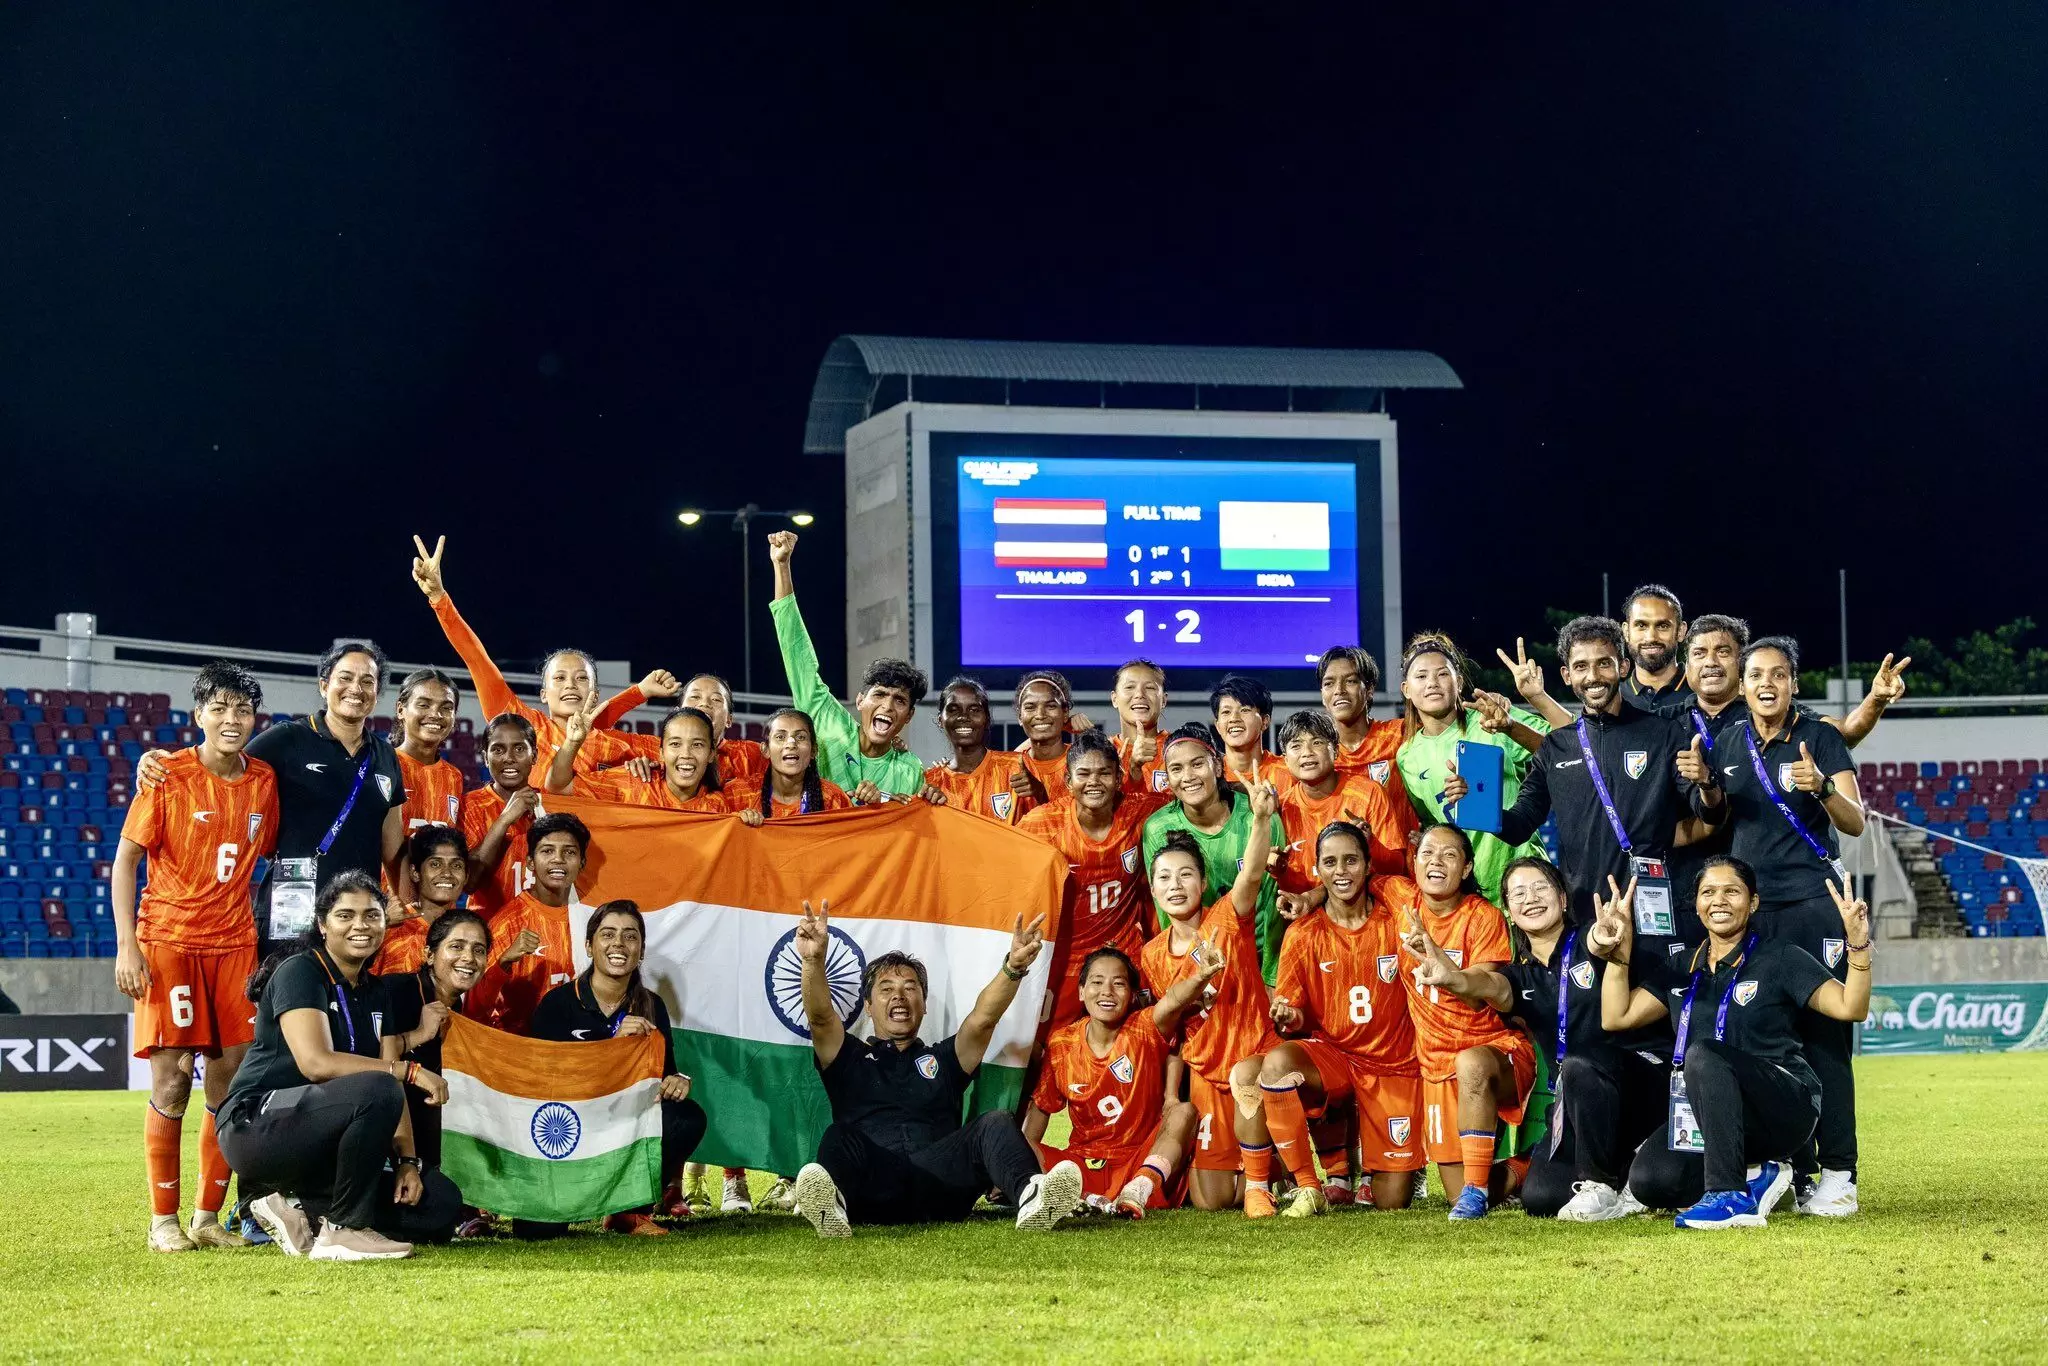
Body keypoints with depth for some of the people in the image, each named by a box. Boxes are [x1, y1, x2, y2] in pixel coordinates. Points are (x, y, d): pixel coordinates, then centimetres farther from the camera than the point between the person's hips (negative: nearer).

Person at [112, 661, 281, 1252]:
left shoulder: (264, 781, 7)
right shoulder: (169, 776, -5)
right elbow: (125, 859, -4)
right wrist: (126, 945, -13)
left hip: (235, 943, 4)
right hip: (168, 941, -4)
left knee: (231, 1078, 2)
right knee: (172, 1075, -6)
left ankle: (209, 1216, 13)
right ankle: (163, 1219, 3)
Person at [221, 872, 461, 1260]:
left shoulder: (373, 993, 14)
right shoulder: (300, 972, -10)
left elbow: (393, 1092, 9)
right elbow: (316, 1062, -25)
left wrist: (407, 1161, -6)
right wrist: (409, 1071, -26)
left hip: (322, 1147, 8)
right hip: (257, 1125, -8)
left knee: (441, 1203, -4)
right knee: (375, 1090, -33)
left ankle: (298, 1208, 0)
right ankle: (344, 1230, -21)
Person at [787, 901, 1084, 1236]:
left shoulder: (943, 1059, 32)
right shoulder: (850, 1058, 27)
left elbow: (983, 1018, 14)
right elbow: (821, 1016, 7)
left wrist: (1013, 968, -7)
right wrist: (814, 960, -14)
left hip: (936, 1187, 2)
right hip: (872, 1195, -2)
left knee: (997, 1123, -22)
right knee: (838, 1138, -33)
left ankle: (1030, 1195, -55)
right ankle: (829, 1204, -68)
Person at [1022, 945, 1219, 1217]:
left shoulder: (1144, 1029, -9)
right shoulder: (1061, 1044, 0)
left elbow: (1172, 1001, -32)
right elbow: (1040, 1106, 10)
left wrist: (1199, 977, -54)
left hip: (1141, 1161, -2)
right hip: (1085, 1163, 2)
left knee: (1184, 1112, -27)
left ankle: (1137, 1192, -39)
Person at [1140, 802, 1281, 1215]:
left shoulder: (1227, 921, -11)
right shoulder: (1152, 956, 1)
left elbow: (1251, 875, -32)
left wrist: (1261, 817, -49)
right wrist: (1170, 1095, 3)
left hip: (1255, 1053, -4)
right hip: (1204, 1071, 4)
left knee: (1244, 1076, -42)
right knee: (1209, 1201, -2)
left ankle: (1259, 1184, -20)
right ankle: (1248, 1174, 36)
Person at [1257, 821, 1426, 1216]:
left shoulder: (1395, 921, -3)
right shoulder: (1303, 934, -3)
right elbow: (1295, 1018, -5)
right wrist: (1288, 1017, -25)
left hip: (1394, 1064, 0)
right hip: (1331, 1054, 0)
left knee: (1393, 1203, -6)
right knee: (1276, 1064, -36)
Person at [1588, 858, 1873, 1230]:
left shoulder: (1780, 958, 2)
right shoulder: (1681, 969, 16)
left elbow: (1850, 1008, -9)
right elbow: (1616, 1017, 12)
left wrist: (1858, 946, -25)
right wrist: (1619, 951, 3)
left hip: (1783, 1109, -5)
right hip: (1706, 1114, 5)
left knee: (1704, 1053, -35)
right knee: (1649, 1179, -24)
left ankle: (1731, 1196, -35)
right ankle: (1754, 1177, -2)